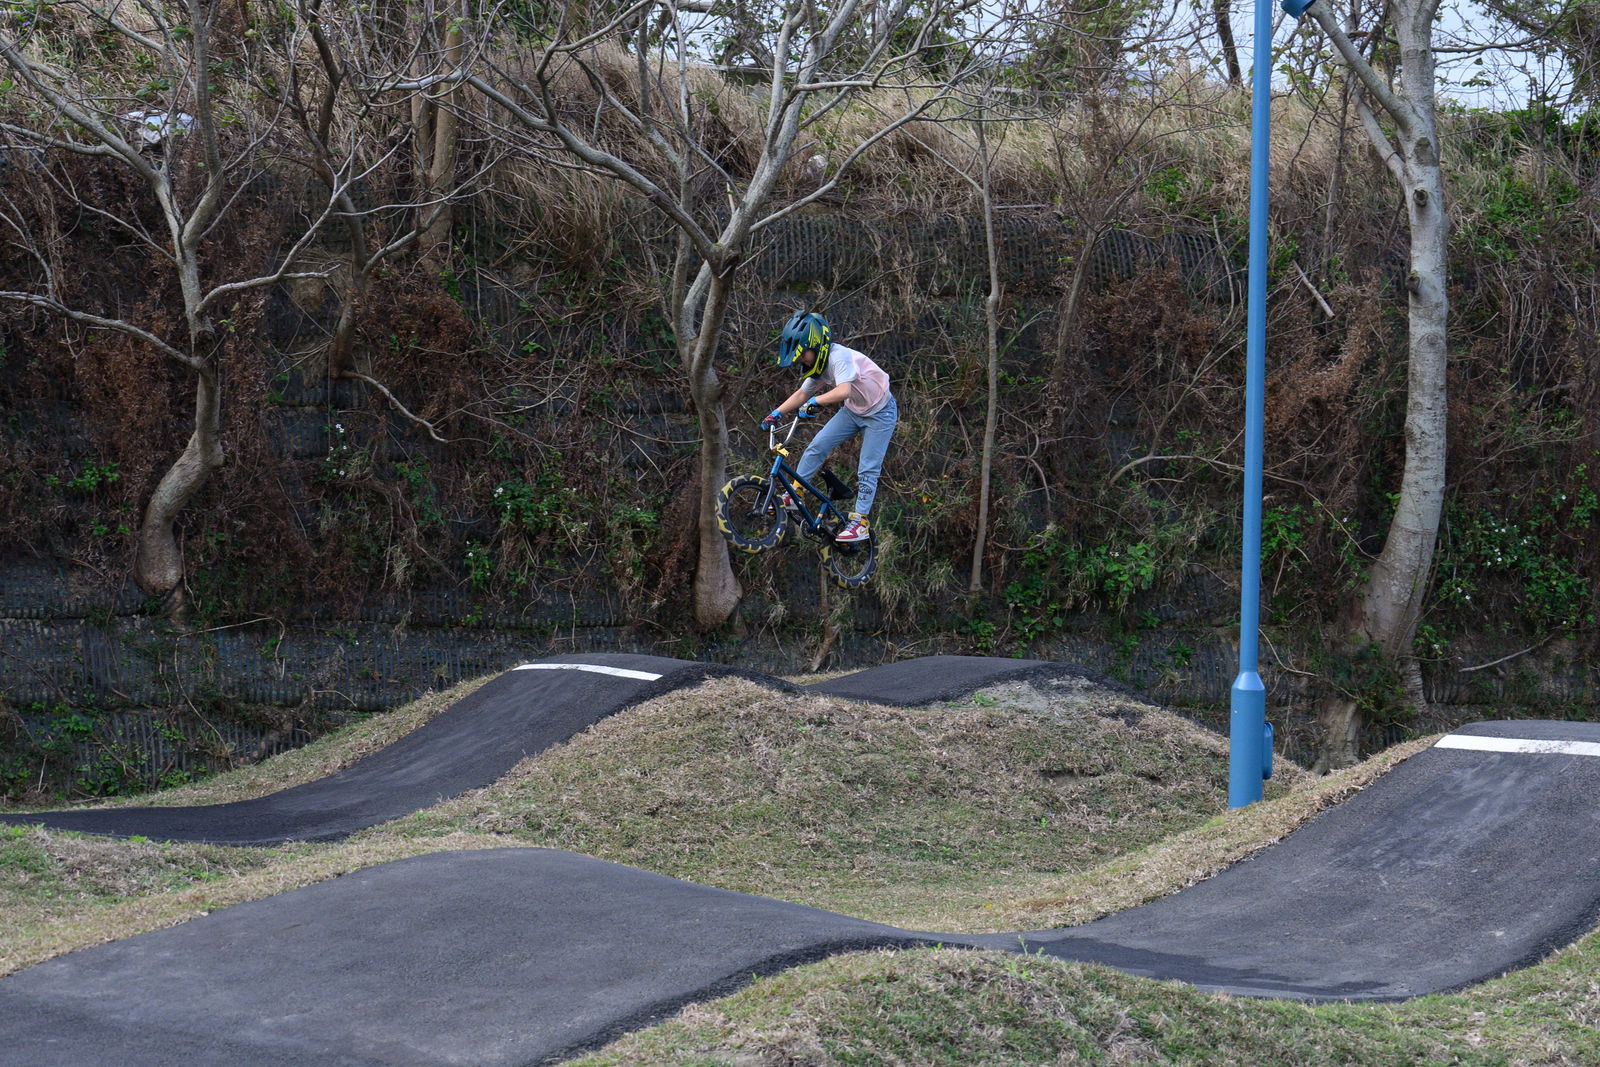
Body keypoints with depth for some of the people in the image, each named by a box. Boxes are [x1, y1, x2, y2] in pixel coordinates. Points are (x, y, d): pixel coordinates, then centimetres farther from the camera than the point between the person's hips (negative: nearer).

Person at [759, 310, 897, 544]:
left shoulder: (840, 356, -32)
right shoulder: (818, 364, -6)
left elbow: (843, 390, -48)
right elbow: (802, 394, 7)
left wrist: (815, 401, -56)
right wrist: (777, 413, -3)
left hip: (880, 413, -8)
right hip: (853, 411, 8)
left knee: (868, 470, -8)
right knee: (817, 446, -4)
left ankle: (861, 522, 1)